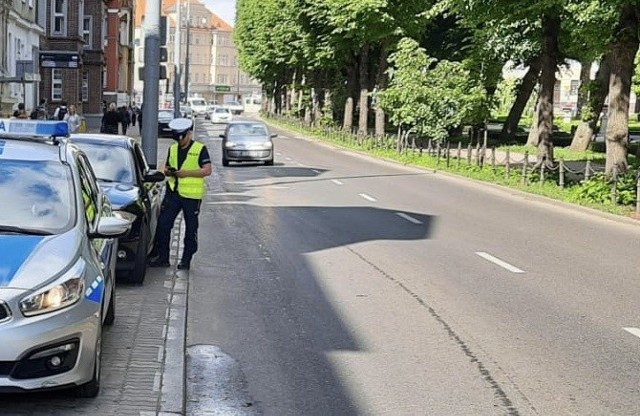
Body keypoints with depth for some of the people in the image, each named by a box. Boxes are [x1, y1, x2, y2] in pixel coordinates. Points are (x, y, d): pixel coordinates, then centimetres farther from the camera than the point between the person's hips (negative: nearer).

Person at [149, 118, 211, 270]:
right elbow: (167, 167, 22)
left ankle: (186, 260, 14)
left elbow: (207, 170, -11)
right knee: (163, 224, -1)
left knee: (191, 229, 4)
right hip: (172, 191, 5)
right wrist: (168, 171, -4)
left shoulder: (200, 149, -4)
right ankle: (162, 257, 8)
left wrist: (186, 173, -18)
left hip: (192, 195, -5)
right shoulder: (172, 149, 13)